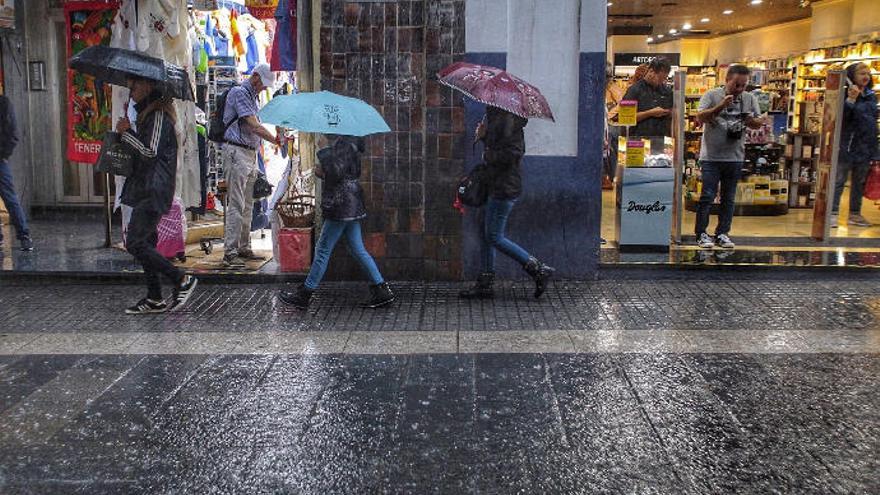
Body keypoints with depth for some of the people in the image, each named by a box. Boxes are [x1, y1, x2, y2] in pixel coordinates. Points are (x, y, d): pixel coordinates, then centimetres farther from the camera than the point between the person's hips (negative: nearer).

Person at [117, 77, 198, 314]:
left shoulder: (159, 115, -13)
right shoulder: (147, 113, 19)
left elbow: (150, 152, -20)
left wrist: (126, 132, -11)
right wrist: (127, 133, 11)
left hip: (154, 190, -10)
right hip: (146, 190, 10)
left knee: (135, 243, -11)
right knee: (145, 243, 11)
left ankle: (182, 280, -4)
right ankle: (154, 299, 16)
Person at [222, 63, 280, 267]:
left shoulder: (252, 96, 21)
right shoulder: (239, 92, -8)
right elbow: (254, 126, -18)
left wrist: (255, 162, 17)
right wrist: (275, 139, -24)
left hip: (250, 154, 10)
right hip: (237, 152, -10)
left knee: (247, 205, 11)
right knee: (236, 205, -11)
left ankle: (244, 248, 17)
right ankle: (230, 252, -10)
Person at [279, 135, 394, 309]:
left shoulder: (342, 143, -15)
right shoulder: (351, 142, 14)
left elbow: (336, 172, -23)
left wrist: (323, 155, -11)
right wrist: (323, 173, 8)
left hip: (341, 205, -10)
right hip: (352, 204, 10)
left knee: (323, 249, -1)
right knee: (357, 249, 12)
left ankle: (304, 295, 8)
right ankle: (381, 290, 12)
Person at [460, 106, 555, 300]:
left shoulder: (507, 119, -18)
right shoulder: (493, 115, 13)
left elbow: (513, 153, -25)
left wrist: (487, 155, -11)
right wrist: (484, 137, 5)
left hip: (504, 187, -11)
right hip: (495, 184, 11)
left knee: (495, 237, -5)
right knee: (486, 234, 13)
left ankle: (538, 270, 5)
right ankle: (485, 284, 21)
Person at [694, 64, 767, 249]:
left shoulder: (750, 99, 8)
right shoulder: (712, 95, -3)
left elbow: (759, 123, 11)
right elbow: (700, 118, -13)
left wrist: (751, 121, -11)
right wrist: (721, 106, -24)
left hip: (735, 158, 4)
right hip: (711, 156, -4)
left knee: (729, 199, 10)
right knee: (707, 196, -2)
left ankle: (723, 233, 18)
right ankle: (701, 233, 7)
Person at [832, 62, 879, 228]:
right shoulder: (844, 94, -8)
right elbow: (840, 116, -19)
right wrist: (851, 99, -30)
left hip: (866, 146, 7)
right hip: (847, 145, -7)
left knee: (859, 182, 13)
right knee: (839, 181, -4)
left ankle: (855, 215, 22)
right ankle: (832, 214, -2)